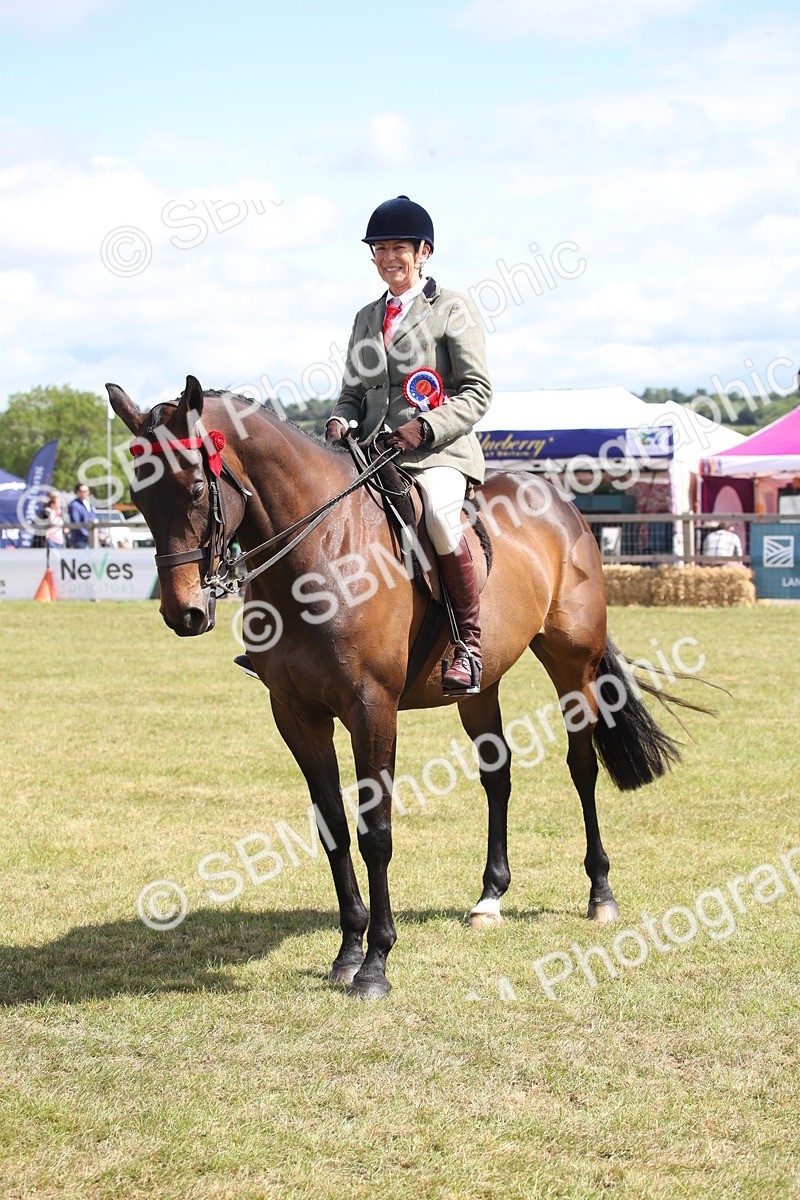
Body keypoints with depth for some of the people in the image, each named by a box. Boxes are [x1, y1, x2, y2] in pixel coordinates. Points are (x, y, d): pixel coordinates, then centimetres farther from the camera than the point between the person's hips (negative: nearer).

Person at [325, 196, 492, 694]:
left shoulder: (452, 308, 4)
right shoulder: (367, 318, 21)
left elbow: (478, 391, -2)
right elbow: (353, 390, 23)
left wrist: (426, 428, -17)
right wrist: (341, 423, -1)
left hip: (439, 452, -6)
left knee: (438, 513, -36)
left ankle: (470, 643, -25)